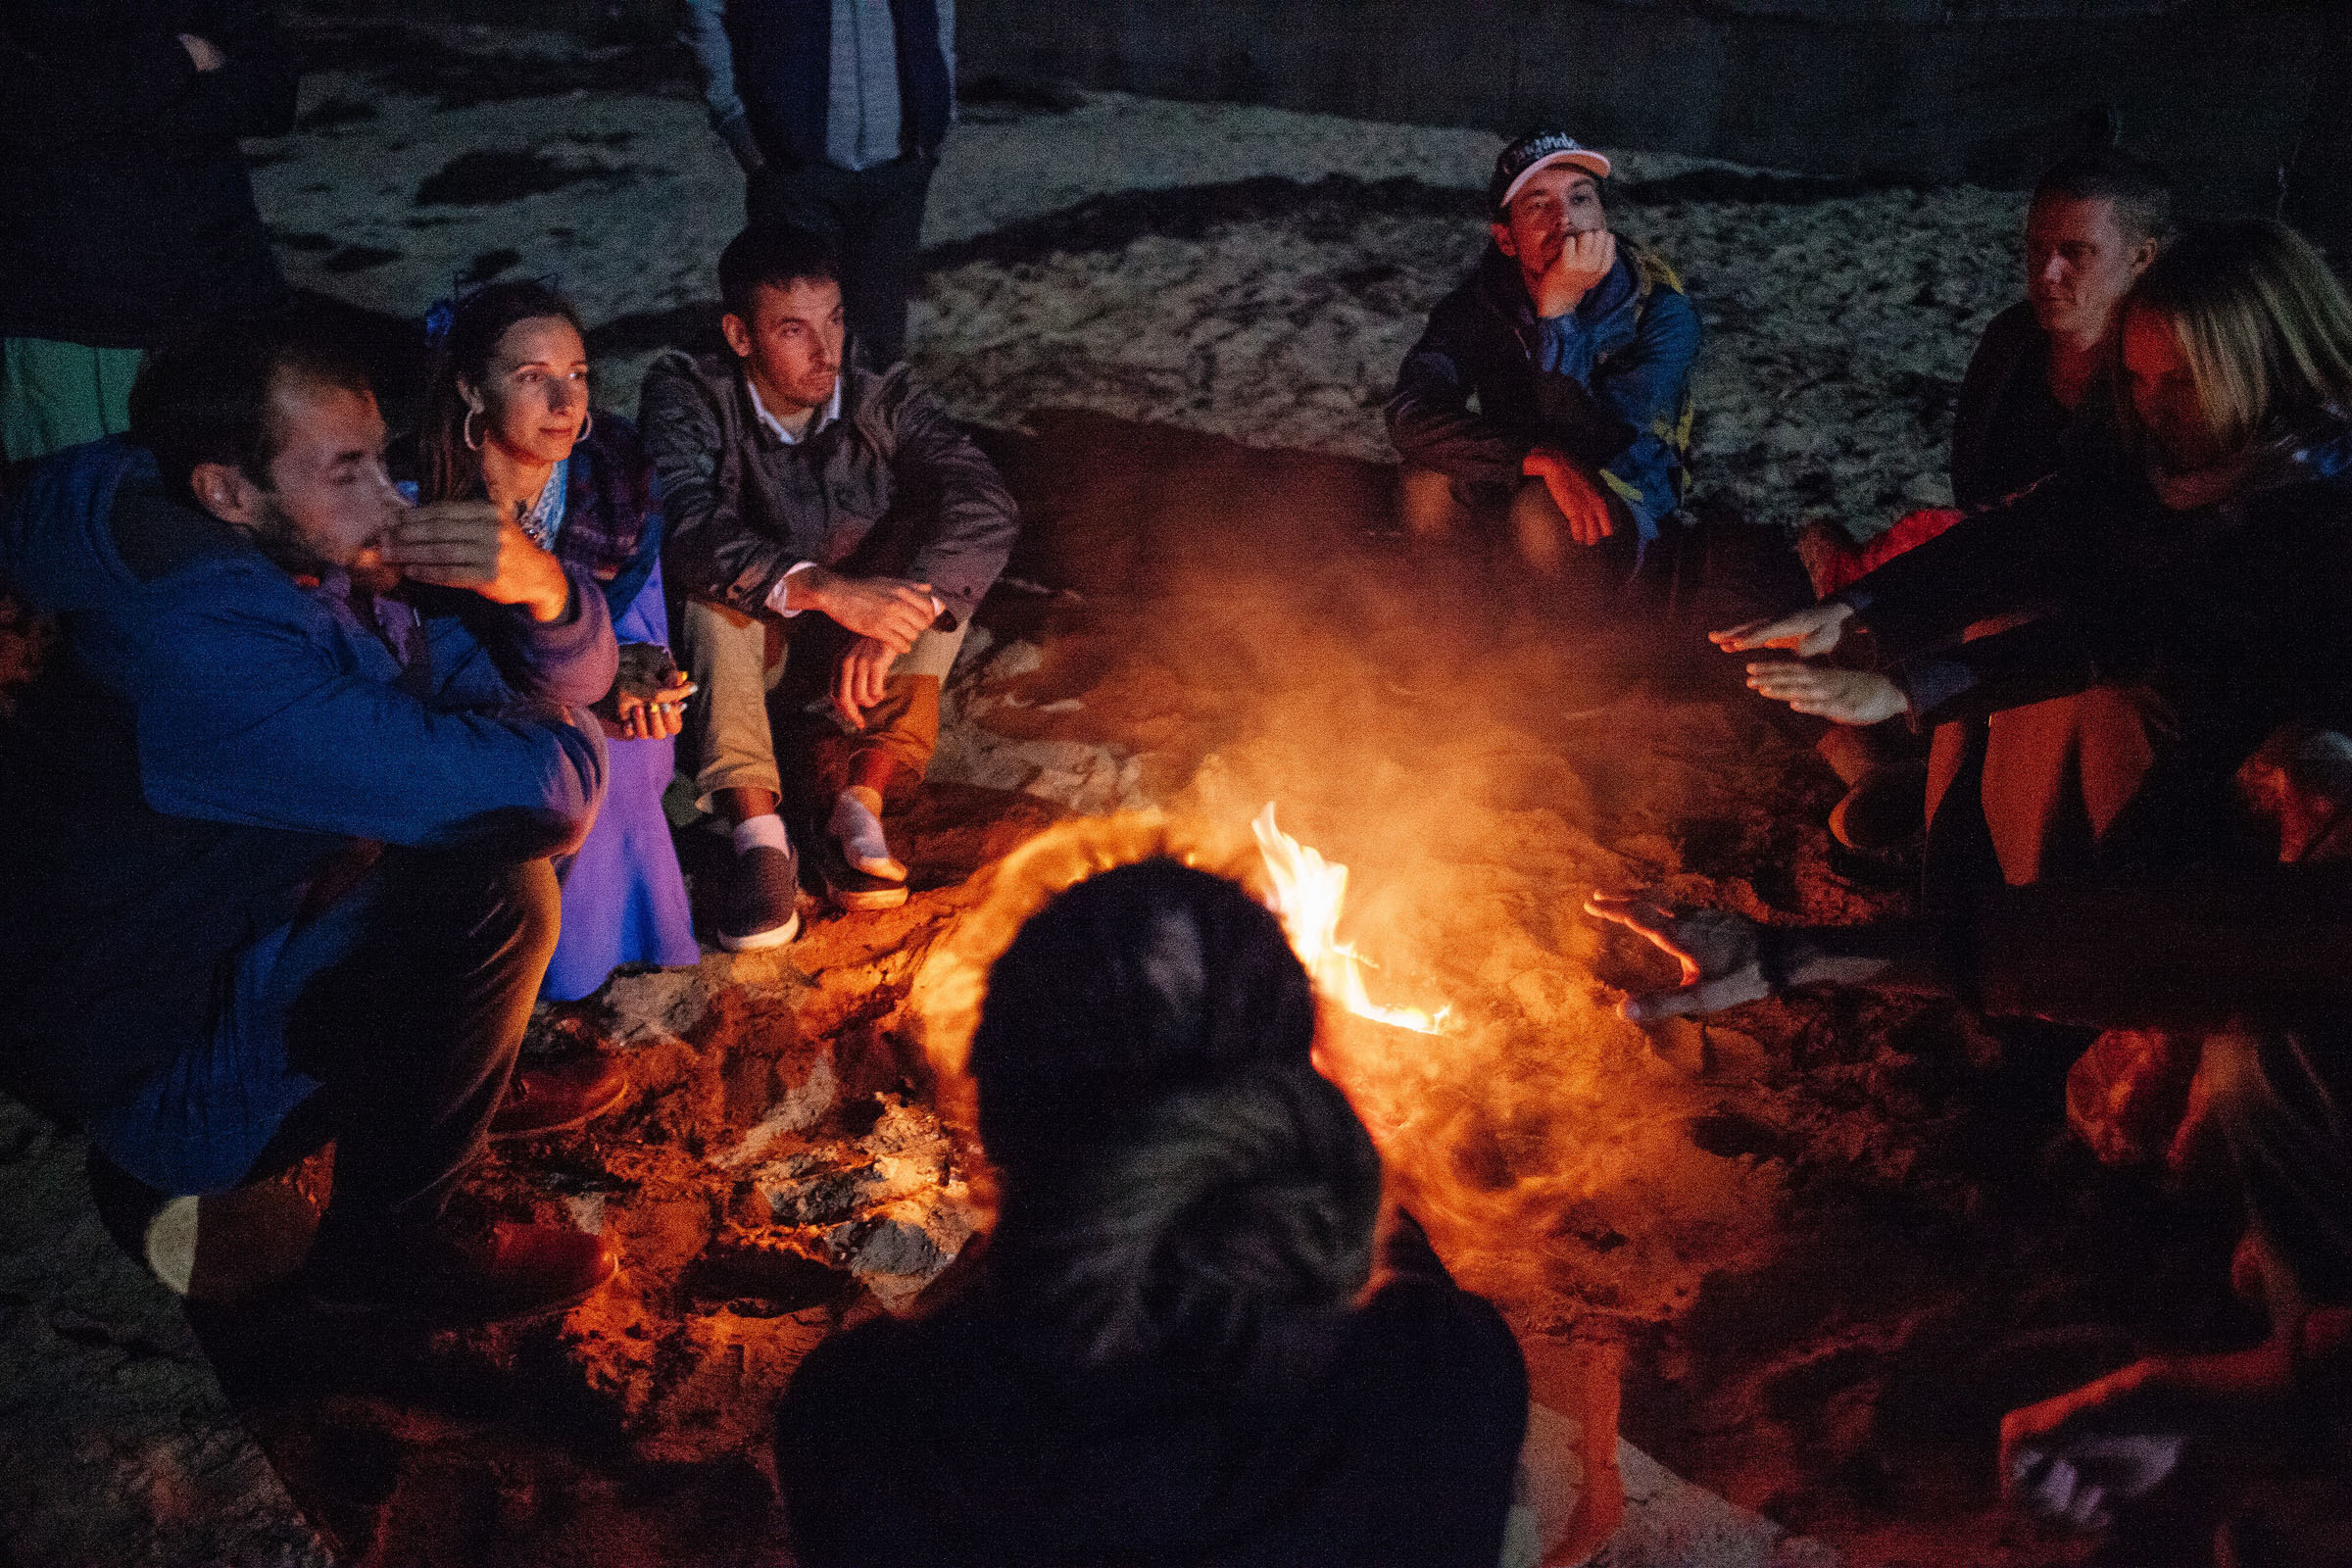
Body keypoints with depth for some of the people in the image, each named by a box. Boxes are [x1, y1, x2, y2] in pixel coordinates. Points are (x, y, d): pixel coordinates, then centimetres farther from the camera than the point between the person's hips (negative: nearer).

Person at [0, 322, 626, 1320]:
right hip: (169, 1071, -9)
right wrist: (569, 746, -14)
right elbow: (533, 788, -38)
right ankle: (386, 1244, -9)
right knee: (494, 890, -28)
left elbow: (567, 682, 0)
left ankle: (470, 1082, 18)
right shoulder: (200, 645, -33)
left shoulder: (328, 561, -5)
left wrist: (542, 588, -23)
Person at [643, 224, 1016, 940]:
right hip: (741, 642, -1)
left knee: (946, 561, -25)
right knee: (713, 579, -33)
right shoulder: (688, 394, -18)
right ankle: (759, 834, -38)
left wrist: (891, 622, -44)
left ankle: (859, 803, -32)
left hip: (850, 640, 2)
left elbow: (988, 506, -29)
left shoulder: (885, 402, -14)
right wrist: (825, 590, -51)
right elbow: (683, 526, -37)